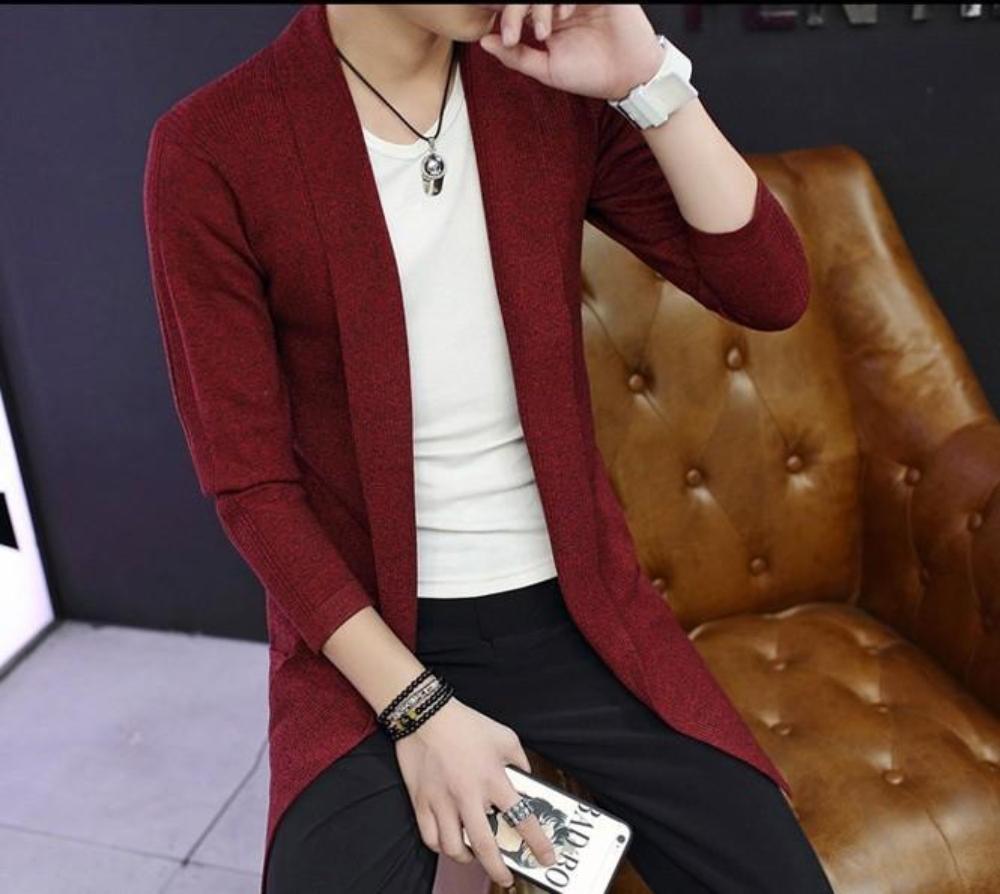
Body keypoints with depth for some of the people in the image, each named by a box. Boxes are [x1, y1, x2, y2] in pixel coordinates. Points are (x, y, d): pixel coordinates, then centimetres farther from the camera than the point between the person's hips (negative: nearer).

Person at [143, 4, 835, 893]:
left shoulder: (554, 84, -2)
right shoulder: (210, 152, -12)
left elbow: (772, 293, -5)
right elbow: (249, 483, -10)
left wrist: (650, 82, -18)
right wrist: (418, 709, -15)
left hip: (572, 605, 3)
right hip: (366, 629, -2)